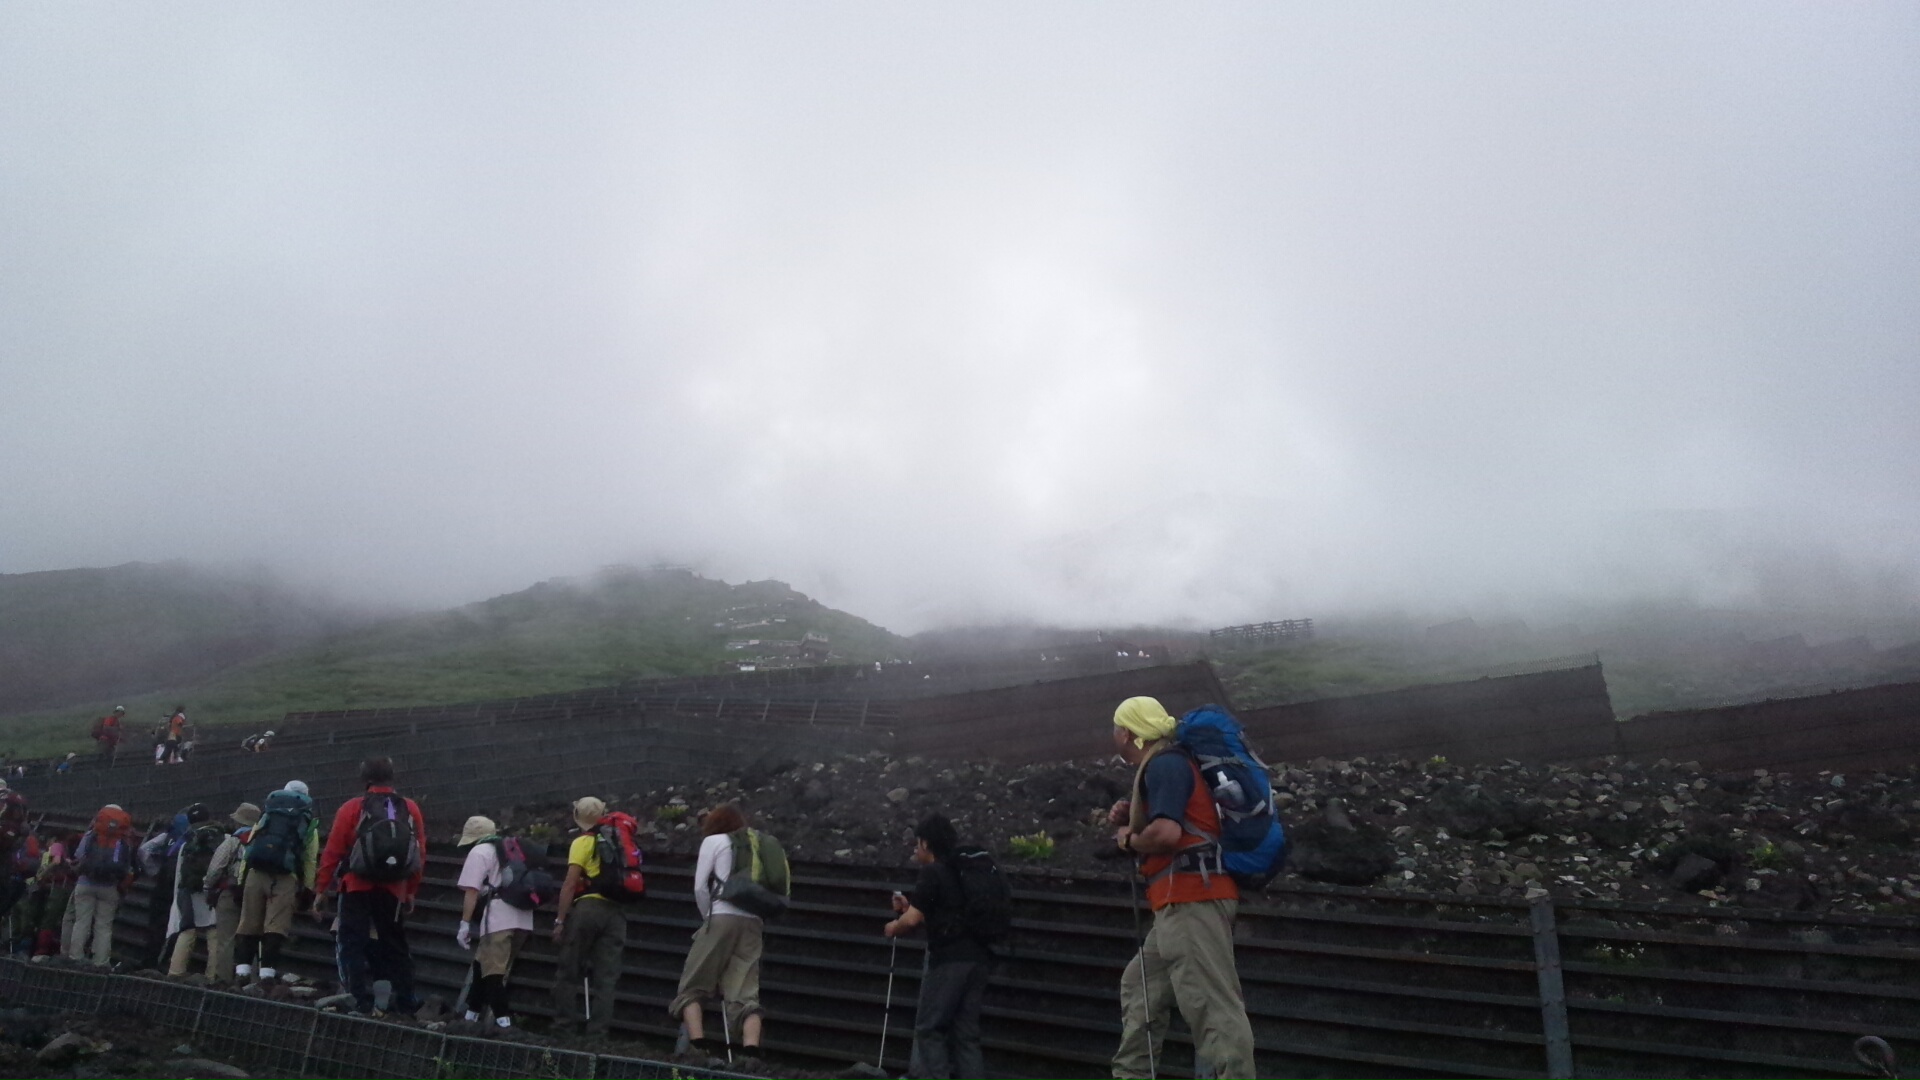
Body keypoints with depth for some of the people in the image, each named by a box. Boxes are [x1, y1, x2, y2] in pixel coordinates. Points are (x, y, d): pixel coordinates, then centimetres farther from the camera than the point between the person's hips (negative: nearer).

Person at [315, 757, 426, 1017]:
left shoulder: (352, 808, -4)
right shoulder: (411, 809, 3)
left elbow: (332, 853, -5)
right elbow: (420, 855, 3)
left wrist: (322, 891, 2)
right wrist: (411, 892, 13)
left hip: (357, 888, -3)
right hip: (393, 891, 3)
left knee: (354, 945, 4)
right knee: (395, 946, 14)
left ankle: (362, 1003, -4)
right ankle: (406, 1003, 15)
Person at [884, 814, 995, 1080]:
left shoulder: (933, 871, -6)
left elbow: (913, 919, -10)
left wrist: (894, 927, 10)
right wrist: (910, 906, 27)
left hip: (951, 959, -8)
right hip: (978, 957, 8)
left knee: (929, 1029, 1)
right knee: (966, 1033, 10)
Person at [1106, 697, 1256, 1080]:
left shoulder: (1164, 764, -11)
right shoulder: (1161, 767, 21)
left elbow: (1166, 833, -24)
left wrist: (1128, 840, -6)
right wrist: (1129, 818, 12)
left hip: (1193, 900, -11)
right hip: (1182, 904, 11)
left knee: (1212, 1003, -15)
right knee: (1140, 987, 18)